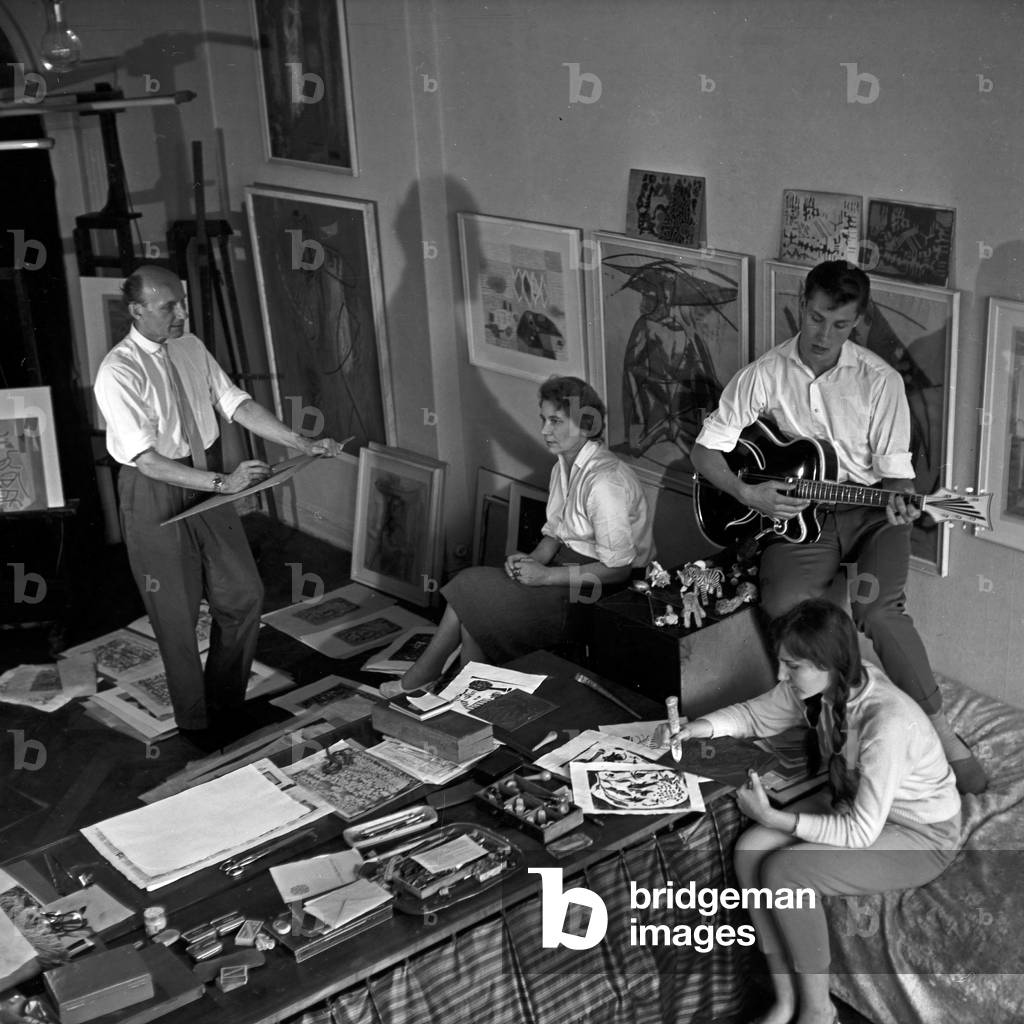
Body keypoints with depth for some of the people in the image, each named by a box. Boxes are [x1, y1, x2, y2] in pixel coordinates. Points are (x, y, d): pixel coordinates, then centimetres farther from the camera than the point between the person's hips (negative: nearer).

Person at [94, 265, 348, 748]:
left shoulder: (191, 348, 0)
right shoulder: (118, 372, -21)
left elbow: (237, 404, 1)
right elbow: (147, 459, -26)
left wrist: (303, 444, -9)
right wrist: (222, 482, -34)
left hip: (209, 482, 6)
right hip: (156, 495, -6)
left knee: (244, 595, 12)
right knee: (177, 613, 7)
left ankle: (225, 706, 32)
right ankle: (196, 726, 27)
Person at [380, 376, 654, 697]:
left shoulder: (606, 482, -24)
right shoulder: (564, 466, 8)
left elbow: (617, 569, -23)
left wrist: (545, 575, -20)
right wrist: (531, 561, -7)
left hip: (598, 592, -9)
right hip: (566, 566, 9)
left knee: (476, 600, -14)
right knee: (470, 584, -9)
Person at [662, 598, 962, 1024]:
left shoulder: (886, 721, -35)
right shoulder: (814, 686, -14)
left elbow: (860, 832, -30)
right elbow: (755, 715, 6)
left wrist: (771, 817, -27)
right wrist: (701, 727, -13)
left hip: (922, 837, -7)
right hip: (852, 803, 8)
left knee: (786, 872, -25)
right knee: (750, 852, -14)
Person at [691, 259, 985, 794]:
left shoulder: (880, 381, -4)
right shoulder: (764, 375, -1)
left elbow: (894, 467, 0)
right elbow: (705, 450, 1)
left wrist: (899, 501, -23)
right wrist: (747, 494, -15)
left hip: (868, 511, -1)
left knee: (879, 607, -28)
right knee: (785, 606, -27)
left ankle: (942, 735, -15)